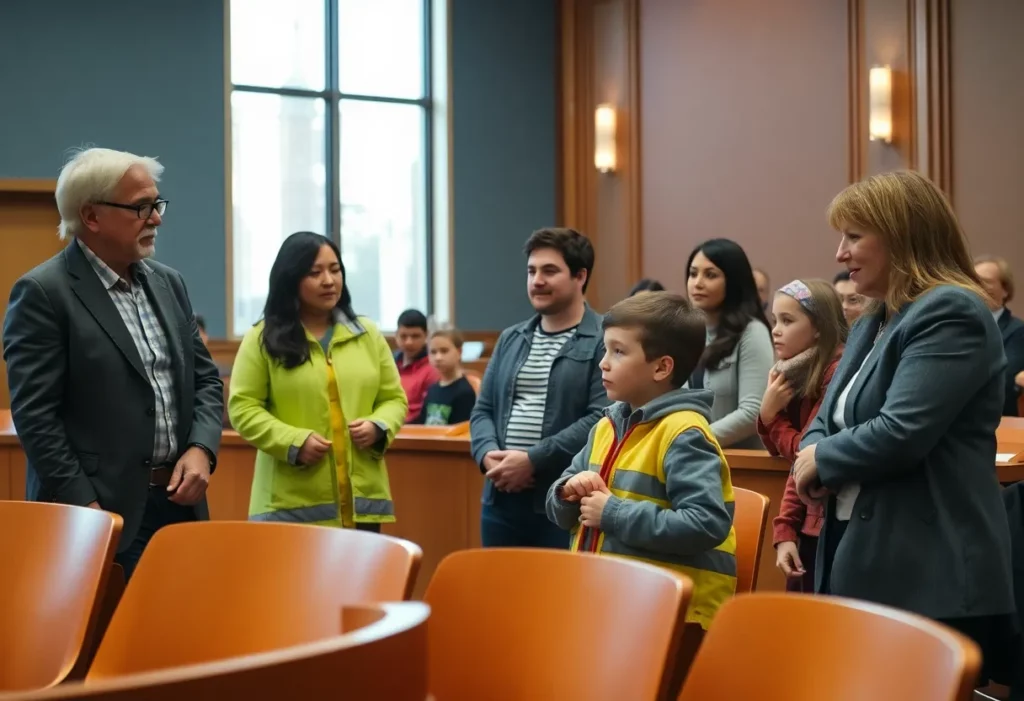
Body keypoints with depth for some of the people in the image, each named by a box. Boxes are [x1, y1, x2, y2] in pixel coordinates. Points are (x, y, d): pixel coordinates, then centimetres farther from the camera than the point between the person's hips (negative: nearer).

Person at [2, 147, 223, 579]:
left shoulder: (169, 283, 13)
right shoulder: (43, 293, -9)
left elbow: (205, 378, 16)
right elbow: (35, 414, -13)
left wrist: (201, 449, -3)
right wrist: (86, 511, -17)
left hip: (179, 501, 7)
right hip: (101, 512, -6)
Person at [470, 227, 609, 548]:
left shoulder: (605, 341, -6)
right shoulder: (510, 339, 17)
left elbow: (602, 418, -16)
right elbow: (483, 410, 16)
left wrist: (533, 460, -17)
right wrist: (489, 455, -6)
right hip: (502, 500, 7)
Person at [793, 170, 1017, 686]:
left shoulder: (950, 315, -13)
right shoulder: (872, 325, 18)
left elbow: (900, 434, -23)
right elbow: (827, 420, 20)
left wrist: (822, 460, -7)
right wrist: (812, 452, -4)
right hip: (864, 570, 9)